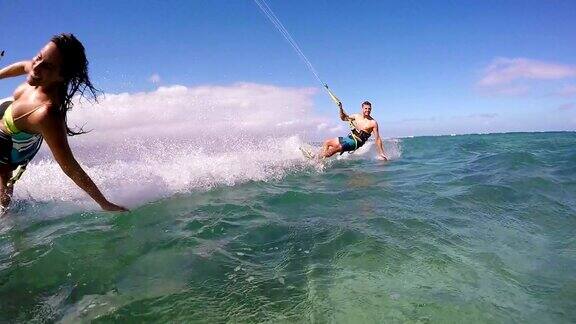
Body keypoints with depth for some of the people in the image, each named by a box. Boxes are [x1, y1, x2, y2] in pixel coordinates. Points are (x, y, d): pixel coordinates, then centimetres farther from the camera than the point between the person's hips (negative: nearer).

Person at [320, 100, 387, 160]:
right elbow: (344, 118, 22)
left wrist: (381, 154, -10)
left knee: (338, 147, -31)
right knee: (327, 142, 1)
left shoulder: (373, 123, -8)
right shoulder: (357, 116, 7)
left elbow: (377, 139, -7)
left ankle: (319, 158, -21)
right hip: (349, 138, 7)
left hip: (356, 142, -7)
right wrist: (341, 109, 3)